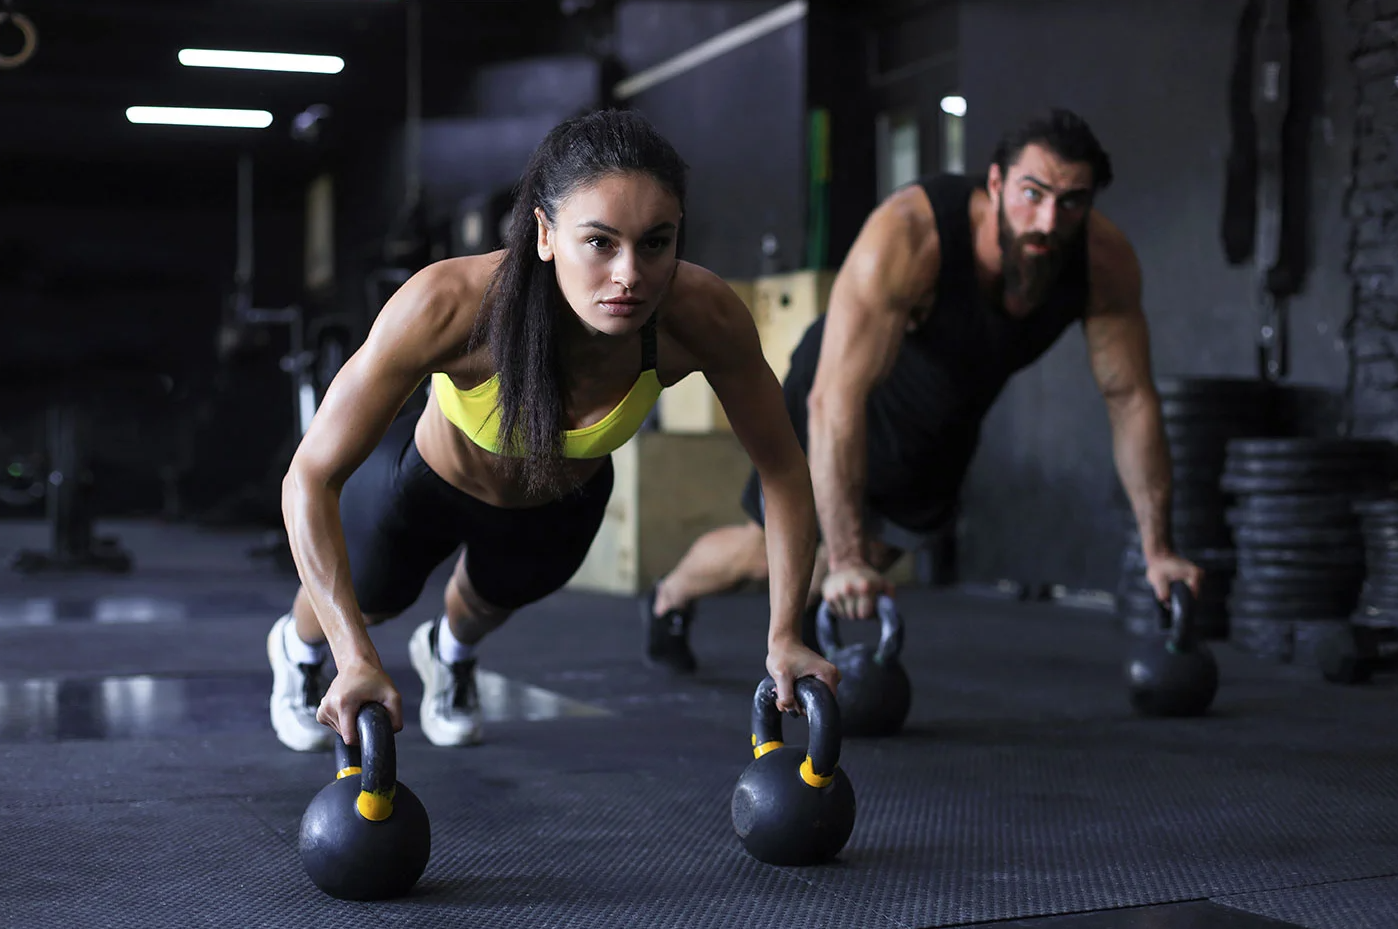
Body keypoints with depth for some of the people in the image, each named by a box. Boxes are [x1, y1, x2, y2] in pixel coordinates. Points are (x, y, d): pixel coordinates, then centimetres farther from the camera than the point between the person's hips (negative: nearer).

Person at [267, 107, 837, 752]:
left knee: (495, 597, 35)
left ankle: (451, 653, 72)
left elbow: (783, 472, -22)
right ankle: (299, 649, 66)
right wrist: (357, 660, -48)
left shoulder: (703, 317, -39)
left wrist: (784, 638, -28)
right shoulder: (451, 304, -46)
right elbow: (311, 477, -40)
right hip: (427, 480, -2)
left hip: (564, 502, 3)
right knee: (369, 598, 29)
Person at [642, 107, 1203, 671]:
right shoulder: (907, 237, -44)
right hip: (847, 416, -4)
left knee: (875, 556, 24)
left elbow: (1130, 396, -17)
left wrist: (1157, 550, -18)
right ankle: (668, 601, 50)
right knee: (771, 551, 17)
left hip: (941, 438, 4)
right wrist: (845, 562, -52)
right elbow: (837, 399, -47)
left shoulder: (1106, 263, -29)